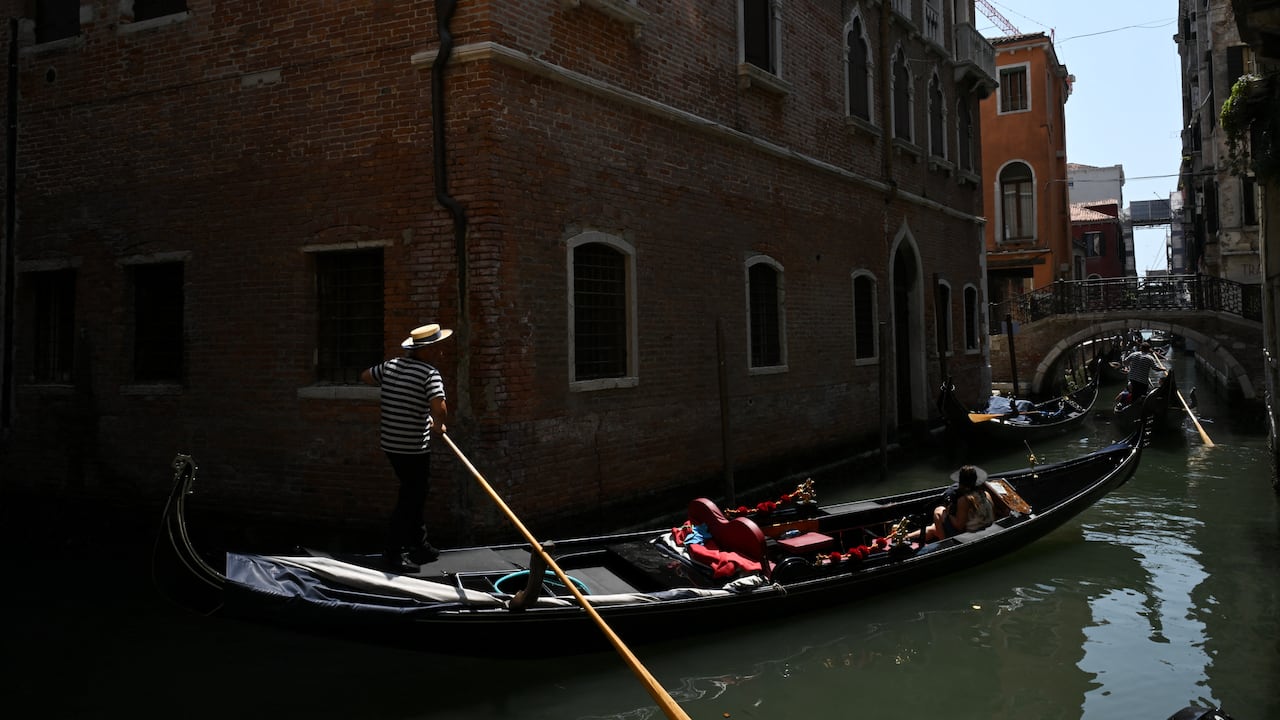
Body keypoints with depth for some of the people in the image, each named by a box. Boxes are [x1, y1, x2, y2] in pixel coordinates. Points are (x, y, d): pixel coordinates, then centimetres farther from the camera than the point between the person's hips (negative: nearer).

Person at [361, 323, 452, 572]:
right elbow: (440, 410, -27)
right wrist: (438, 426, -6)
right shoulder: (430, 373, -16)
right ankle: (393, 552, 7)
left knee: (415, 494, 20)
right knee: (410, 499, 3)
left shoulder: (390, 366, 6)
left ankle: (420, 546, 29)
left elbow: (365, 376, 24)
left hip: (391, 445, 8)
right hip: (414, 448, -8)